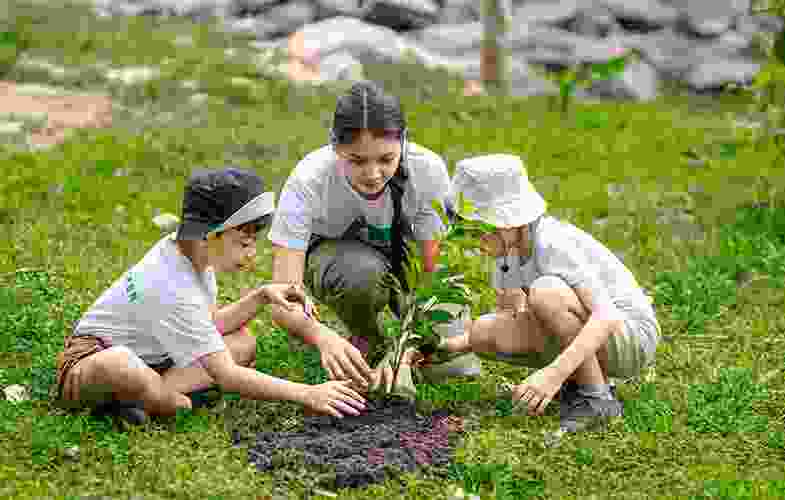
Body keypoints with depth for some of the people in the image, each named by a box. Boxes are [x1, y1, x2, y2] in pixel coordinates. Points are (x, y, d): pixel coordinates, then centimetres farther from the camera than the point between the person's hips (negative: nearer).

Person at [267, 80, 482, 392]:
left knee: (455, 364, -23)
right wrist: (323, 337, -60)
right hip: (333, 254, 0)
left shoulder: (429, 170, -31)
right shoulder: (308, 182, -34)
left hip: (403, 254, 1)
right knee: (363, 270, -38)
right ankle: (368, 343, -6)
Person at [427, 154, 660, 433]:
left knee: (545, 292, -34)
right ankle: (577, 382, 6)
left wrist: (554, 373, -44)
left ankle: (598, 398, -17)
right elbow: (507, 315, 10)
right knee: (483, 332, -10)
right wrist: (455, 344, -6)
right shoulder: (508, 248, 0)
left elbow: (607, 315, -35)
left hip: (633, 338, -8)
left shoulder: (553, 243, -25)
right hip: (585, 336, 8)